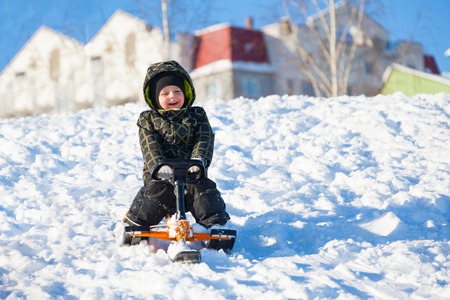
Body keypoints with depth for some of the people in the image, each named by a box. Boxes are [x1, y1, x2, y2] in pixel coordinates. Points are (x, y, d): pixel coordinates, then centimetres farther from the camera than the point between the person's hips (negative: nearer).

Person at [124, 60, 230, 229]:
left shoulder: (197, 116, 15)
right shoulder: (148, 120, 11)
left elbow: (204, 139, 0)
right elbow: (150, 146, -5)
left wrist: (199, 159, -23)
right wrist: (158, 165, -26)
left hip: (192, 172, 1)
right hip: (160, 175, -1)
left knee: (204, 189, -24)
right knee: (155, 192, -24)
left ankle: (216, 224, -18)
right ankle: (133, 225, -9)